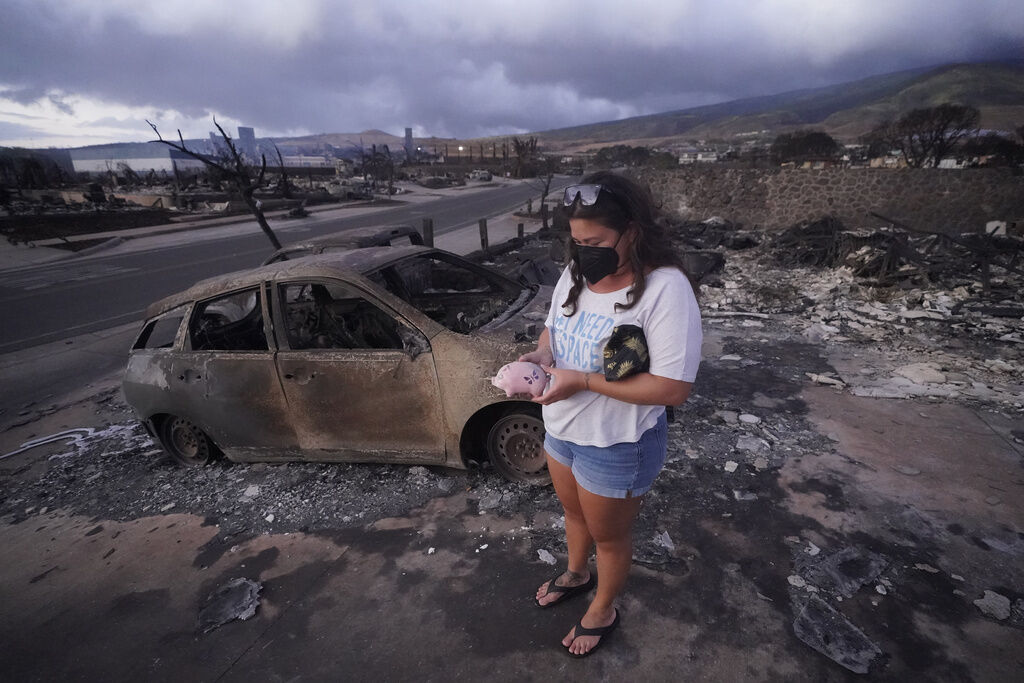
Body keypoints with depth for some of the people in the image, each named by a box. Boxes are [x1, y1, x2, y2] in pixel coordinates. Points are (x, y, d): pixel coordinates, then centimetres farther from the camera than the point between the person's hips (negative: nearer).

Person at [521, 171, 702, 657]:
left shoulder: (665, 289, -26)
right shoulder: (575, 274, -3)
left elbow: (674, 388, -27)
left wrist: (583, 381, -30)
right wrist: (539, 355, -13)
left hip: (617, 445, -6)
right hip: (561, 428, 7)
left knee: (609, 535, 19)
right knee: (574, 511, 30)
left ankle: (603, 611, 49)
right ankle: (576, 574, 61)